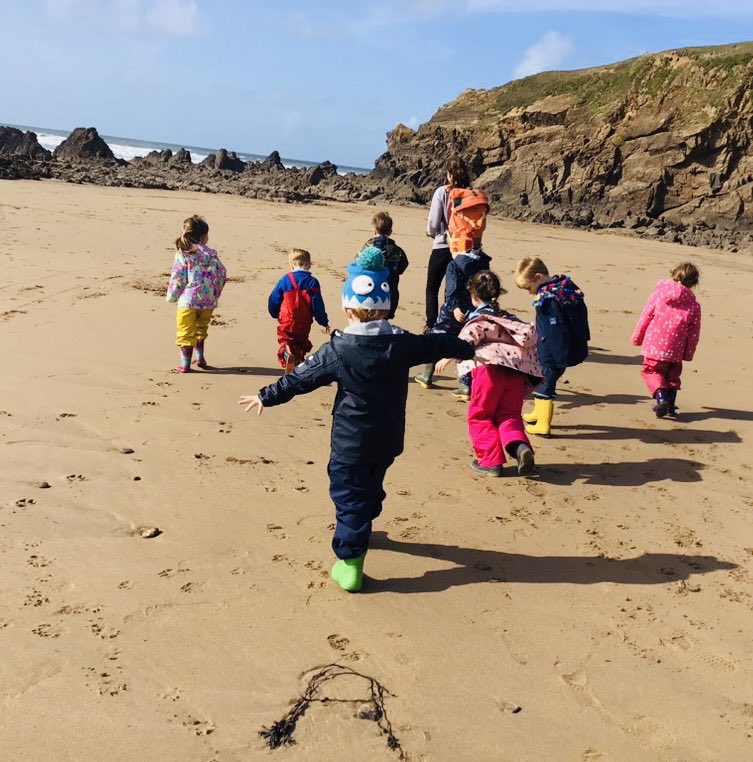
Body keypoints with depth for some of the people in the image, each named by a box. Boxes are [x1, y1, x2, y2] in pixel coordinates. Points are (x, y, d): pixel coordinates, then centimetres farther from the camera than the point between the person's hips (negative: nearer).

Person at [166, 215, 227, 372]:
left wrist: (171, 296, 7)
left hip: (188, 299, -3)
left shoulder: (182, 254, -7)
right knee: (201, 329, 23)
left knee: (186, 331, 6)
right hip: (208, 300, 3)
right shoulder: (211, 254, 1)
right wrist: (216, 294, 18)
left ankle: (185, 364, 8)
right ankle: (200, 357, 27)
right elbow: (222, 274, 5)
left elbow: (177, 277, -6)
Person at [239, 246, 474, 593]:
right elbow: (439, 344, 12)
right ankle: (360, 531, 48)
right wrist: (467, 349, 33)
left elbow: (300, 378, -8)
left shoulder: (338, 350, -15)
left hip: (350, 444, -5)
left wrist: (266, 397, 5)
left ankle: (349, 561, -3)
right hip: (388, 440, 5)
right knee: (371, 488, 26)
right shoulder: (403, 344, -4)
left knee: (349, 496, 1)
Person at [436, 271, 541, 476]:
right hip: (517, 371, 6)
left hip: (490, 368, -6)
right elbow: (528, 334, 25)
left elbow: (466, 340, -12)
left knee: (480, 416, 9)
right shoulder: (509, 318, 26)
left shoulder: (478, 318, 6)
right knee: (509, 415, 13)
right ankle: (520, 445, -16)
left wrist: (448, 357, -18)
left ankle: (491, 460, 6)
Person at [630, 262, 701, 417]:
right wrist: (688, 354, 13)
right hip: (676, 350, 2)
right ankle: (670, 405, 21)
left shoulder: (658, 295, -7)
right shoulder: (694, 305, -4)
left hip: (654, 345, -2)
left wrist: (636, 338, 12)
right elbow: (694, 332, 1)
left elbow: (645, 318, -2)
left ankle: (660, 395, -12)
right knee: (672, 375, 20)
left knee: (651, 371, 13)